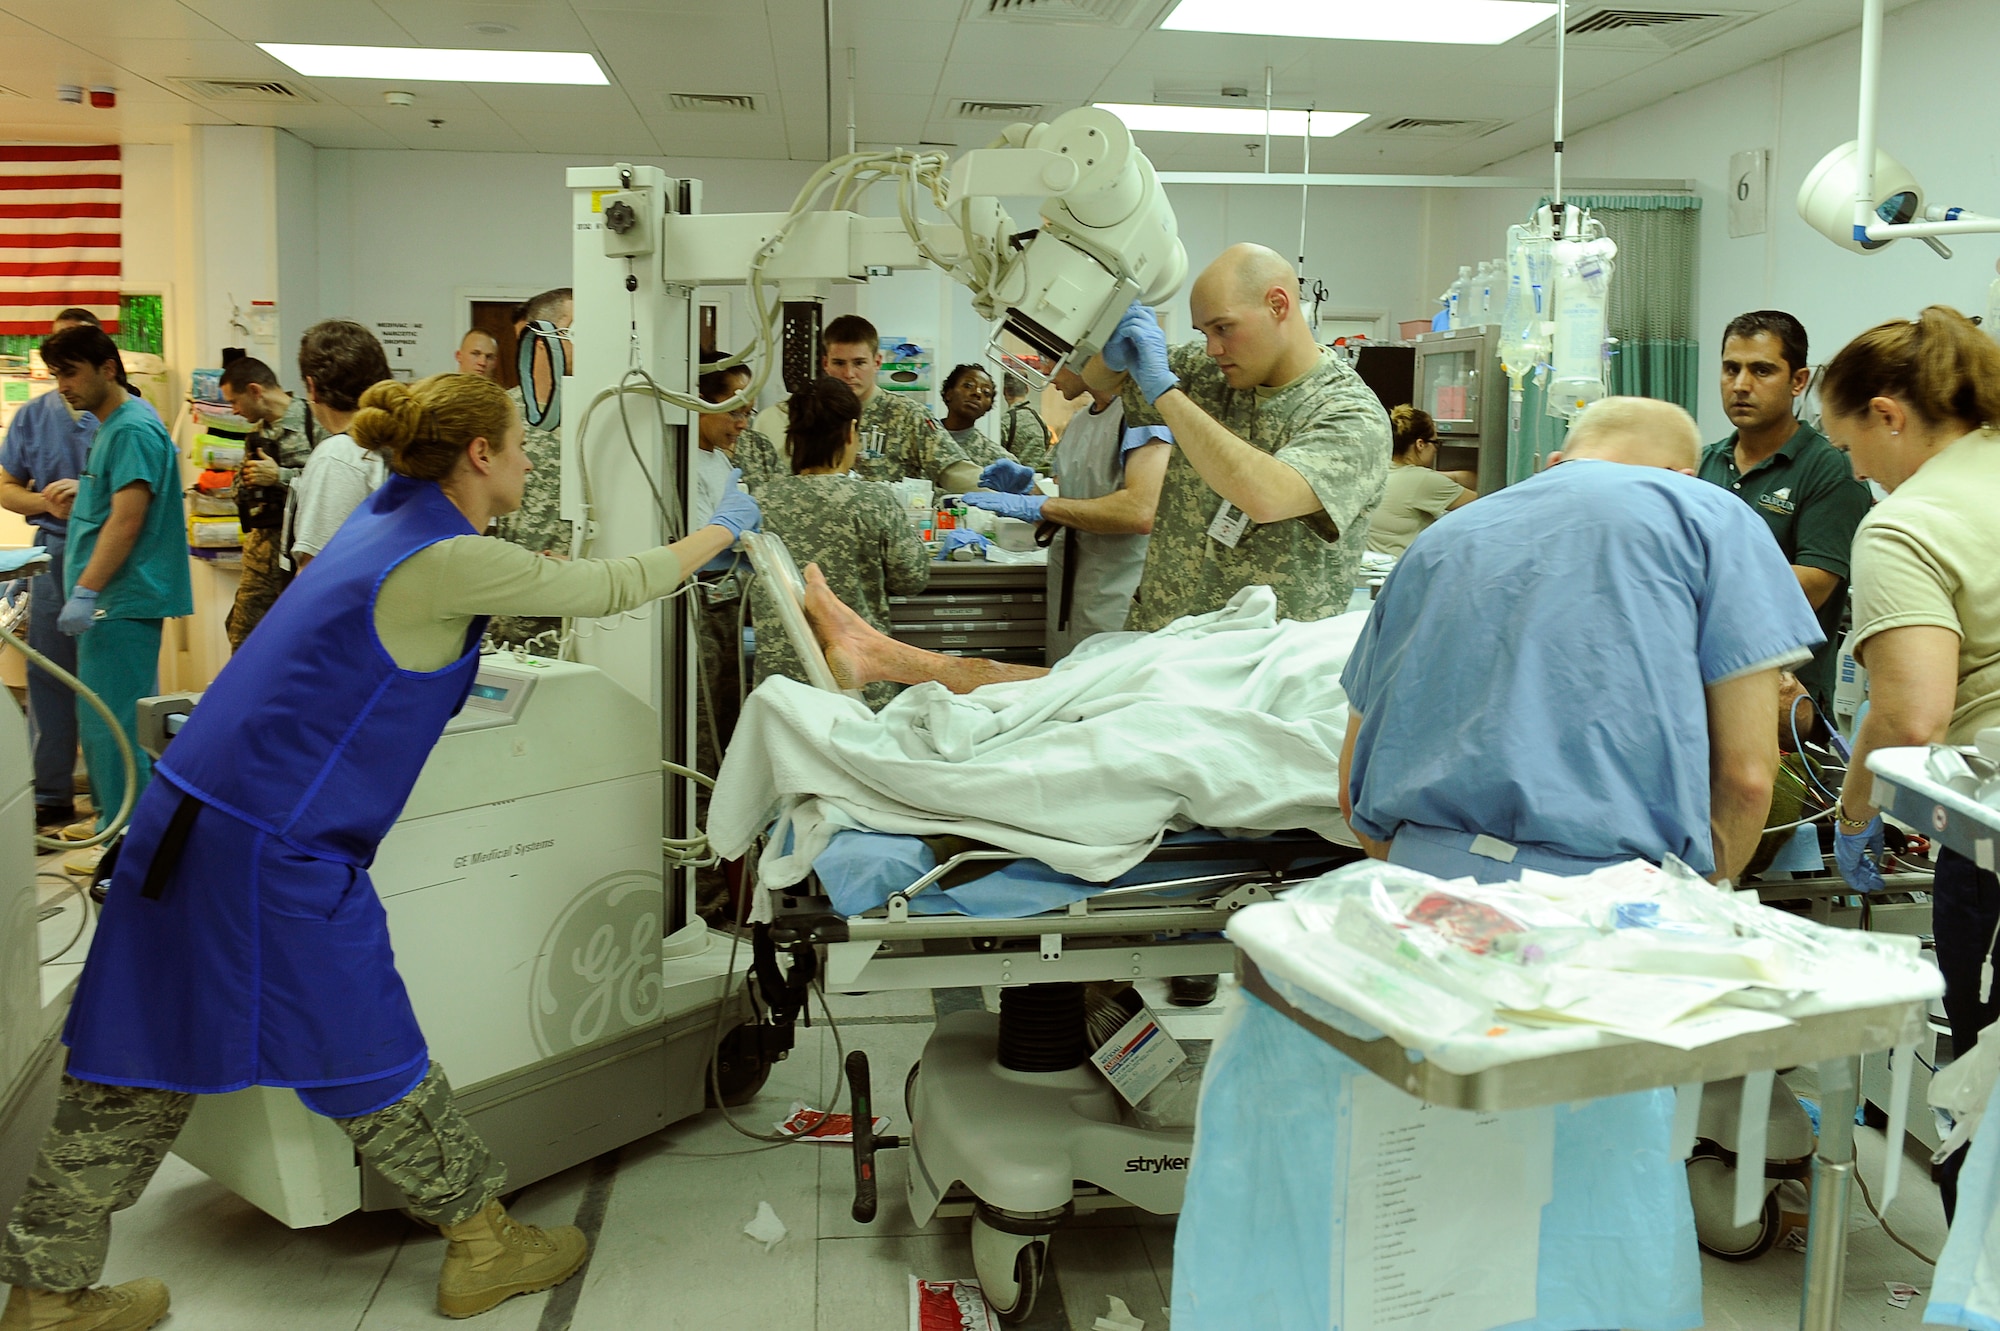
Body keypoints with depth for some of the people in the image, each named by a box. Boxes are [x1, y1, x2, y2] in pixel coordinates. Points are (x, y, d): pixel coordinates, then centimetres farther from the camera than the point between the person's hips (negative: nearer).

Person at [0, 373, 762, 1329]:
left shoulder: (390, 516, 10)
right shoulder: (449, 563, -16)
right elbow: (612, 587, -7)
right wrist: (723, 529, 6)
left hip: (192, 818, 9)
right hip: (277, 847, -9)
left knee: (142, 1056, 15)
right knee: (368, 1057, 5)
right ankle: (483, 1246, 22)